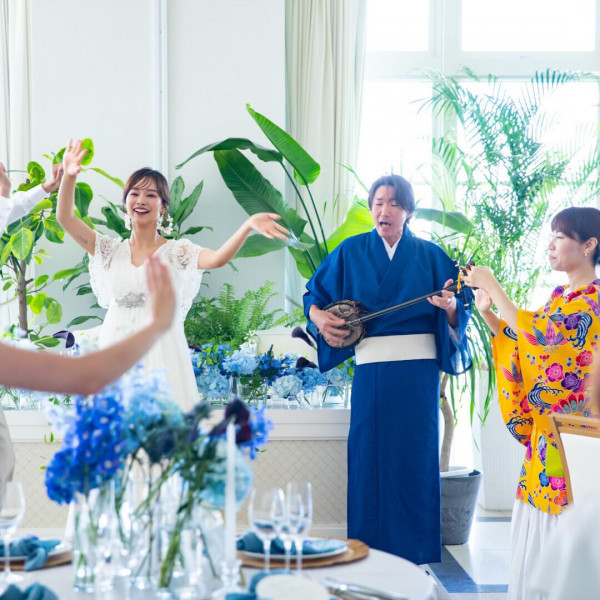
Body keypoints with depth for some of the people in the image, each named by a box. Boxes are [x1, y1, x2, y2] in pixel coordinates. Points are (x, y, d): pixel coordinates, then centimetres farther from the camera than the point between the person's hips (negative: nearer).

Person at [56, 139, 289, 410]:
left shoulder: (177, 251, 1)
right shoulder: (111, 250, 9)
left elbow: (217, 259, -18)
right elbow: (65, 218, 1)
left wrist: (247, 226, -35)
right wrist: (69, 177, -15)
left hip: (161, 351, -2)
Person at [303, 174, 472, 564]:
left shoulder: (429, 254, 7)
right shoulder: (351, 252, 9)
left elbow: (457, 315, 4)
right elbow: (314, 296, 14)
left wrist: (451, 307, -17)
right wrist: (320, 319, -6)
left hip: (418, 369, 0)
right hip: (372, 367, 1)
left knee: (416, 455, 0)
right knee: (369, 454, 0)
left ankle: (415, 558, 11)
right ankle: (369, 556, 11)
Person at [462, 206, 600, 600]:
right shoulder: (561, 297, 15)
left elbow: (537, 333, -23)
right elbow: (524, 346, 14)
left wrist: (492, 285, -18)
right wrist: (488, 314, 3)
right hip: (548, 425, 8)